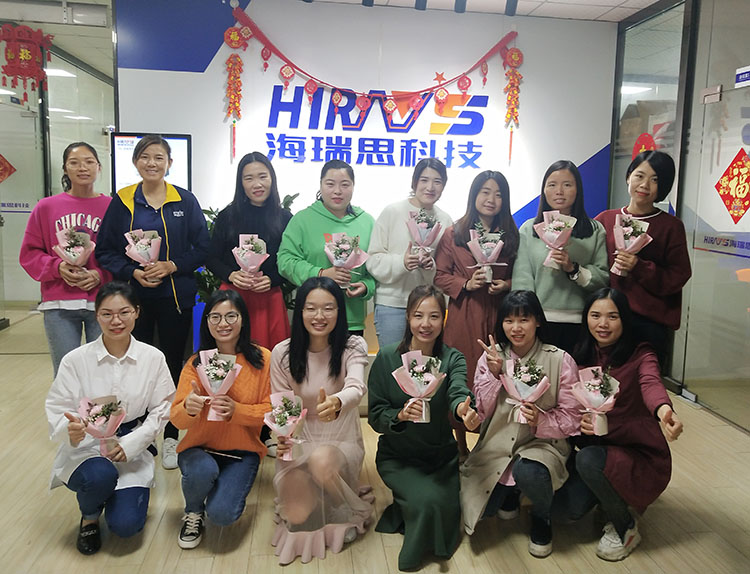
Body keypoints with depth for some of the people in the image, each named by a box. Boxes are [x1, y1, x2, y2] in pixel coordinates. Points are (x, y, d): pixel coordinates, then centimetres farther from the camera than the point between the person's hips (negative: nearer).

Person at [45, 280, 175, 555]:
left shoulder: (153, 358, -6)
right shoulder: (75, 360, -10)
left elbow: (162, 409, -3)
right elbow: (56, 409, -9)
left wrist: (131, 443, -17)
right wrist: (70, 429, -32)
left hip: (132, 448, 1)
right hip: (86, 445, -1)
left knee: (126, 525, -14)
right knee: (100, 476, -36)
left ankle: (127, 491, 25)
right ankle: (89, 515, 4)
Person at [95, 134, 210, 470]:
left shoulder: (185, 201, 2)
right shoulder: (122, 202, 4)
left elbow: (202, 249, 1)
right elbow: (105, 251, 4)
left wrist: (171, 266, -13)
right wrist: (133, 272, -13)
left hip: (176, 297, 0)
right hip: (133, 296, 1)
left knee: (173, 365, 7)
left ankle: (170, 437, 20)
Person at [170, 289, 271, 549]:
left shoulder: (262, 359, -8)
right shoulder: (195, 363, -6)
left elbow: (271, 410, -7)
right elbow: (176, 418, -11)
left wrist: (236, 410, -24)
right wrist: (189, 408, -35)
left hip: (242, 450, 0)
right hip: (199, 447, 1)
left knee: (222, 513, -21)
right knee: (202, 470, -34)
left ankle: (230, 488, 17)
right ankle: (192, 512, 3)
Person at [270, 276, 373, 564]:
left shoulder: (353, 346, -11)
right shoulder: (282, 353, -7)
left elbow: (356, 387, -31)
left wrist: (336, 402, -55)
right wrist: (282, 436, -23)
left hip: (342, 442, -1)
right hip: (298, 444, 2)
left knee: (322, 459, -36)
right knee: (297, 515, -20)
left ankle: (351, 506, -2)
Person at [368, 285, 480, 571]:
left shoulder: (452, 359, -7)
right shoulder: (387, 358, -11)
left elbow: (459, 391, -30)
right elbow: (375, 415, -10)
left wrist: (463, 409, -55)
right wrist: (400, 415, -32)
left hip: (442, 454, 3)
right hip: (398, 456, -2)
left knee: (448, 508, -15)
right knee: (428, 500, -25)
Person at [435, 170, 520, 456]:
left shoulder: (511, 236, 10)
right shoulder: (454, 234, 4)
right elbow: (439, 274, 3)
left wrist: (505, 285, -4)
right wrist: (466, 284, -11)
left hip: (498, 317, 2)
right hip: (463, 317, -1)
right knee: (461, 381, 1)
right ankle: (460, 446, 17)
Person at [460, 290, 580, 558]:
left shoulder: (560, 360, -10)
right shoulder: (490, 357, -2)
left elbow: (571, 419, -8)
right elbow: (480, 413, -6)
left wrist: (541, 420, -27)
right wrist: (494, 374, -19)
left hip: (542, 443, -3)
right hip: (496, 445, 3)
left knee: (528, 472, -35)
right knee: (476, 507, -10)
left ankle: (541, 517, 1)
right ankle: (508, 490, 25)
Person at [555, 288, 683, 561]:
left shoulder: (640, 355, -12)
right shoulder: (582, 356, 1)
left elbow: (651, 384, -35)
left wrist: (663, 409, -59)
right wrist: (579, 419, -21)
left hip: (640, 454, -4)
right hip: (594, 447, 4)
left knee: (588, 459, -32)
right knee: (570, 507, -19)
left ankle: (626, 528, -4)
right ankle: (614, 500, 17)